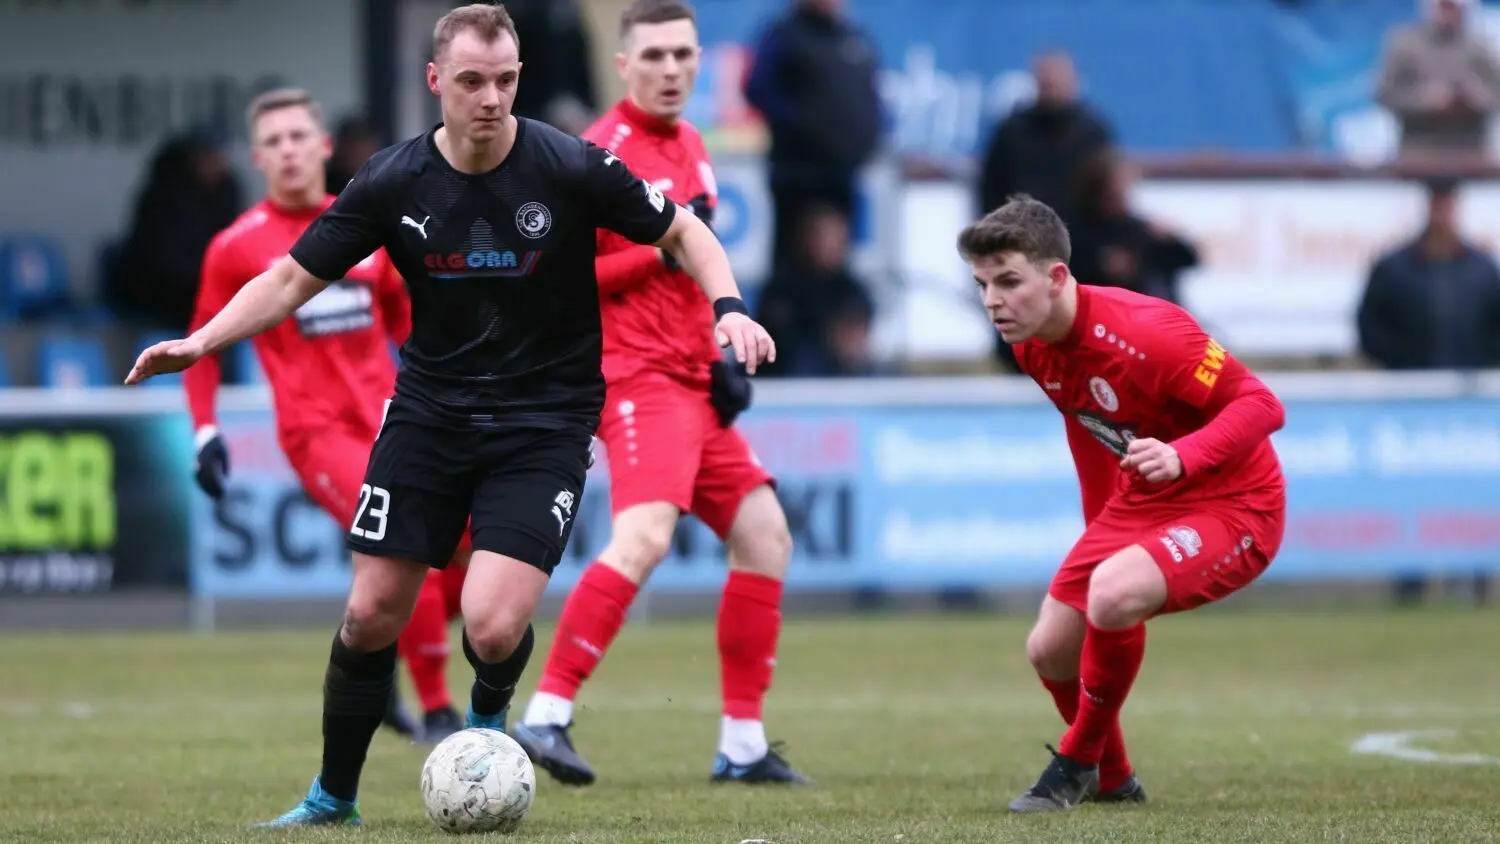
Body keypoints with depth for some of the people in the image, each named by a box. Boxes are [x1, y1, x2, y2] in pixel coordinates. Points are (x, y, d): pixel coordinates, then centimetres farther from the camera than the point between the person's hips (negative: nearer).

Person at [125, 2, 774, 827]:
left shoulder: (570, 169, -14)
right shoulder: (392, 182, -8)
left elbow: (682, 232, -1)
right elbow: (291, 279, -1)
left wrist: (729, 309, -18)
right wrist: (202, 340, -16)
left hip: (543, 422, -3)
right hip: (429, 410, 3)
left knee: (492, 628, -18)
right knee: (371, 613, 1)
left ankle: (487, 716, 19)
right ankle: (333, 796, 22)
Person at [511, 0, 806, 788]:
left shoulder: (689, 145, 16)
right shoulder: (603, 153, -10)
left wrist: (721, 360, 16)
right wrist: (661, 252, -21)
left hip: (689, 380, 9)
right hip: (636, 376, -9)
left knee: (764, 535, 10)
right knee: (645, 534, -28)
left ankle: (743, 745, 15)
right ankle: (546, 716, -29)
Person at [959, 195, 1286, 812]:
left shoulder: (1142, 333, -29)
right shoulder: (1033, 346, -4)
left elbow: (1261, 404, -28)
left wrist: (1181, 457, -44)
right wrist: (1102, 534, 22)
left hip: (1234, 504, -9)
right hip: (1139, 503, 9)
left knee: (1111, 596, -34)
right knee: (1050, 650, 7)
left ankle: (1078, 761, -8)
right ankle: (1113, 781, 37)